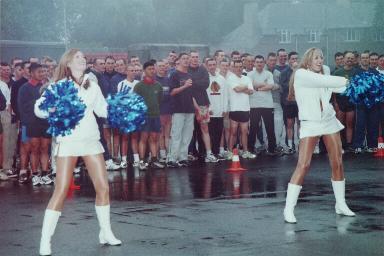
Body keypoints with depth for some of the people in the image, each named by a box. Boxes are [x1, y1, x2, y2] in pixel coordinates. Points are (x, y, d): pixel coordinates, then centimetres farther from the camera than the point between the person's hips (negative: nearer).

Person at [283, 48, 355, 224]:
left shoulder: (322, 77, 13)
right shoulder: (301, 74, -6)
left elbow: (342, 88, 3)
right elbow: (324, 81, -16)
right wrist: (347, 80, -8)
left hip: (329, 121, 6)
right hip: (310, 124, -6)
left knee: (337, 164, 5)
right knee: (303, 165, -13)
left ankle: (341, 204, 18)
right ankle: (289, 208, -10)